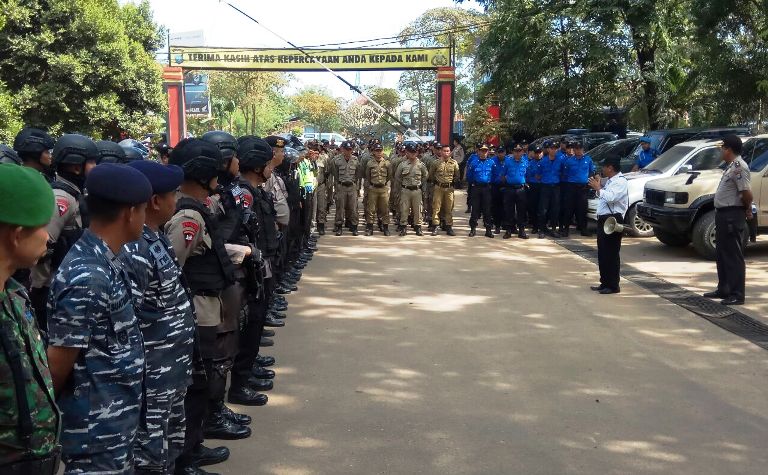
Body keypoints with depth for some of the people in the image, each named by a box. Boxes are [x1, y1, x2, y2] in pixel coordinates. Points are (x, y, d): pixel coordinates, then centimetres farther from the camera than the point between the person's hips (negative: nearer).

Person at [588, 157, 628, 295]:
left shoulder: (620, 181, -12)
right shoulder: (610, 180, 19)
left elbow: (610, 198, -26)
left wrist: (598, 188, -16)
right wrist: (598, 186, 12)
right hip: (604, 220, 10)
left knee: (611, 254, -6)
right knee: (602, 253, 13)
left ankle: (613, 286, -2)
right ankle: (605, 283, 22)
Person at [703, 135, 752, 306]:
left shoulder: (739, 167, -18)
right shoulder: (732, 166, 15)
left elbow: (747, 193, -25)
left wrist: (747, 209, -10)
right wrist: (747, 209, 14)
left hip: (733, 216, -11)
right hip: (723, 214, 11)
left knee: (734, 256, -6)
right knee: (722, 255, 18)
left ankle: (737, 294, -2)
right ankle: (724, 289, 28)